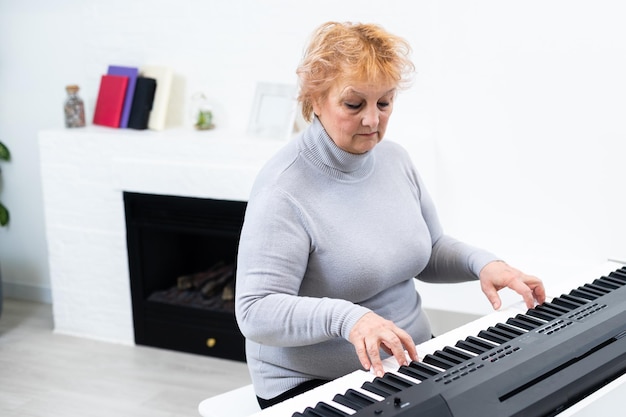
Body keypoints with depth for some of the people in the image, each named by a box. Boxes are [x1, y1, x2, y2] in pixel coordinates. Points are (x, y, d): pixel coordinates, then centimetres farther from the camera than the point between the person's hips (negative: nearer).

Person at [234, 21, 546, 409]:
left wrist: (483, 263, -4)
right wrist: (346, 317, -39)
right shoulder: (283, 190, -19)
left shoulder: (394, 158, 4)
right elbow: (255, 311, -24)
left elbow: (431, 250, 16)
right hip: (314, 384, -7)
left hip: (408, 359, 7)